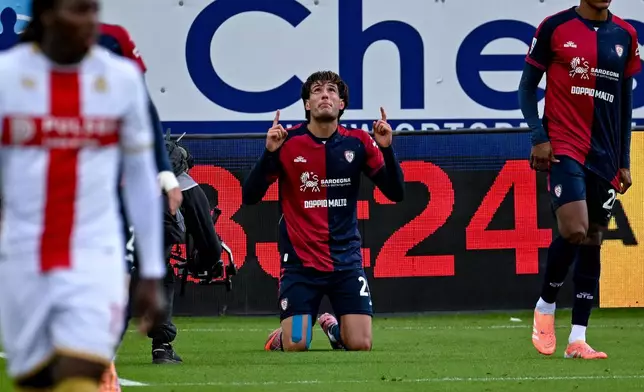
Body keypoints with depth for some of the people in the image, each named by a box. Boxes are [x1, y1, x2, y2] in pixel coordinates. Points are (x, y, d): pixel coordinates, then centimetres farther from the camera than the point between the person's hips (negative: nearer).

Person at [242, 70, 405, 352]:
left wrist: (386, 149, -15)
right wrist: (269, 153, -22)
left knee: (361, 346, -8)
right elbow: (249, 197, -8)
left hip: (346, 261, 2)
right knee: (295, 346, -13)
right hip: (300, 262, -2)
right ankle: (280, 336, 24)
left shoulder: (357, 143, -2)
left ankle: (333, 326, 27)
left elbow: (396, 193, -1)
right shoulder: (287, 143, -7)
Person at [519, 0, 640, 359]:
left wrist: (624, 161, 12)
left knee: (593, 242, 4)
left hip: (605, 155, 5)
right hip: (564, 149, -5)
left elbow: (625, 101, 15)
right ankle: (545, 307, 5)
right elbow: (528, 87, 3)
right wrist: (538, 137, -8)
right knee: (574, 231, -20)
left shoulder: (625, 36, 10)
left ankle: (578, 339, 6)